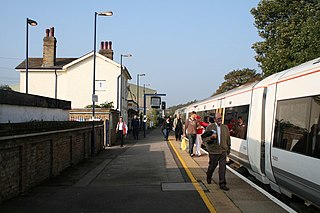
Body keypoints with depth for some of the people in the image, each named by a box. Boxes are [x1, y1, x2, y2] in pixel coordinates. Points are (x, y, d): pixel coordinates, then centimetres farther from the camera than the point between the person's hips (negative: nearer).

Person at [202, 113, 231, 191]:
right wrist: (211, 137, -22)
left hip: (223, 151, 2)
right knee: (212, 166, 11)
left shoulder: (225, 127, 8)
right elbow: (204, 138, -3)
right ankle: (208, 177, 41)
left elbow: (228, 138, 16)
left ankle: (222, 184, 3)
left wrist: (228, 148, 16)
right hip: (213, 151, -2)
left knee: (222, 167, -3)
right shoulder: (210, 127, -3)